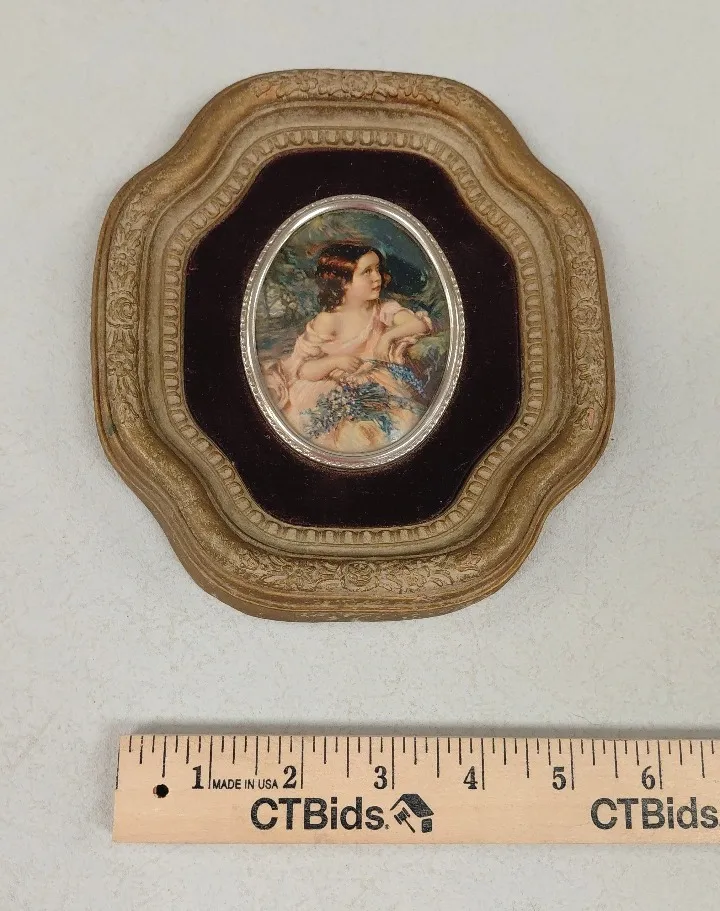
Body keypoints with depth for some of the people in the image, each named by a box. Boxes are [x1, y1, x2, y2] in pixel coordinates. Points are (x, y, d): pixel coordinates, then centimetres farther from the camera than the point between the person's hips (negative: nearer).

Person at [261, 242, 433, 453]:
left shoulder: (382, 309, 4)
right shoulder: (328, 321, -6)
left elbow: (420, 323, -5)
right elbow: (301, 369, -8)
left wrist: (389, 335, -18)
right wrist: (334, 361, -25)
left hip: (380, 386, 3)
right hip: (336, 393, -3)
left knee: (407, 415, -28)